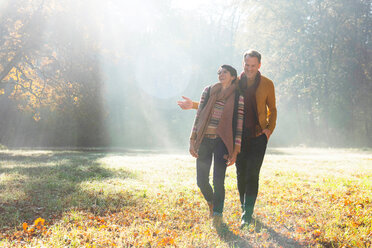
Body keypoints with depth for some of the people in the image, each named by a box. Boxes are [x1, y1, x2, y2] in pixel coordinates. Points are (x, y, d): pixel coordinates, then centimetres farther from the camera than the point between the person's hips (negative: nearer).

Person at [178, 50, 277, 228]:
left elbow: (272, 109, 12)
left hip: (259, 135, -2)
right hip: (239, 135, 2)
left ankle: (247, 215, -4)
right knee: (241, 174, 6)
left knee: (252, 175, -9)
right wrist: (194, 105, 1)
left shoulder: (267, 84, 1)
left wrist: (270, 128, -3)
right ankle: (245, 208, 24)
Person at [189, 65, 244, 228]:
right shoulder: (208, 91, 9)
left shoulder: (238, 98, 2)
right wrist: (192, 141, 4)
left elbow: (239, 126, 0)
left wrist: (235, 152, -4)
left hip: (222, 142, -2)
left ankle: (218, 215, 13)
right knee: (202, 181, 3)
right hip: (204, 141, 3)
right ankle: (211, 203, 35)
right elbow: (198, 116, 9)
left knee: (218, 182, -8)